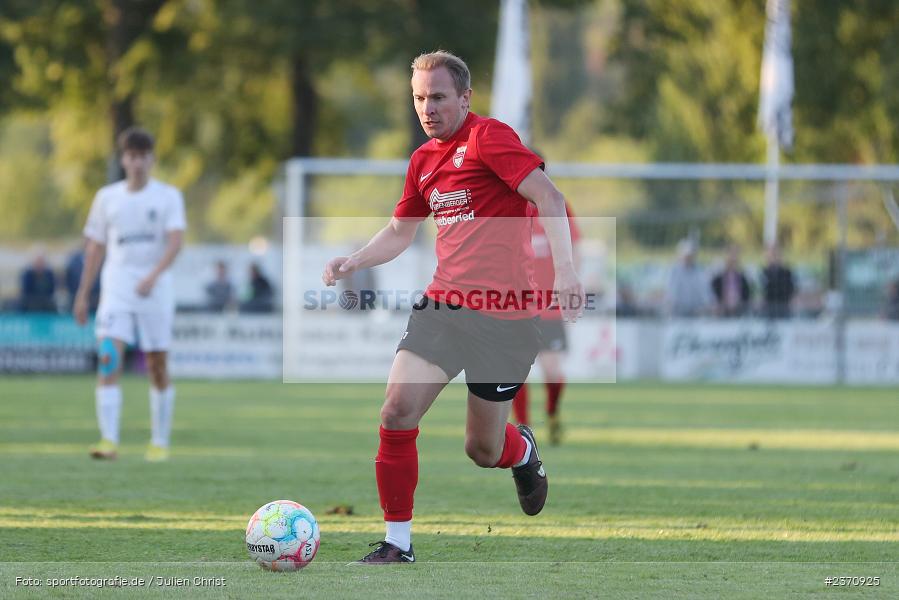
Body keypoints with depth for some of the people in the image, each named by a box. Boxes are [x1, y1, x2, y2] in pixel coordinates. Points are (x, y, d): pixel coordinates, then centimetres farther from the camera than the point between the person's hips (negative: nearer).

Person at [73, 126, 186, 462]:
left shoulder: (168, 196, 2)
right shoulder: (107, 197, 10)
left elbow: (175, 241, -11)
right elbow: (95, 248, 14)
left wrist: (153, 275, -27)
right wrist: (83, 295, 11)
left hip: (156, 290, -1)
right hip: (116, 289, 1)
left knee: (157, 368, 4)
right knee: (108, 360, -16)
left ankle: (160, 443, 17)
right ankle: (109, 441, -23)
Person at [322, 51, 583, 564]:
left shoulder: (488, 137, -9)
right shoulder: (424, 159, 14)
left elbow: (549, 197, -18)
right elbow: (400, 232, 27)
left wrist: (565, 269, -30)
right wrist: (353, 263, 9)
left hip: (504, 317, -6)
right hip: (442, 306, 6)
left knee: (483, 450, 3)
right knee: (398, 408, -15)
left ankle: (524, 451, 42)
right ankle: (398, 542, -4)